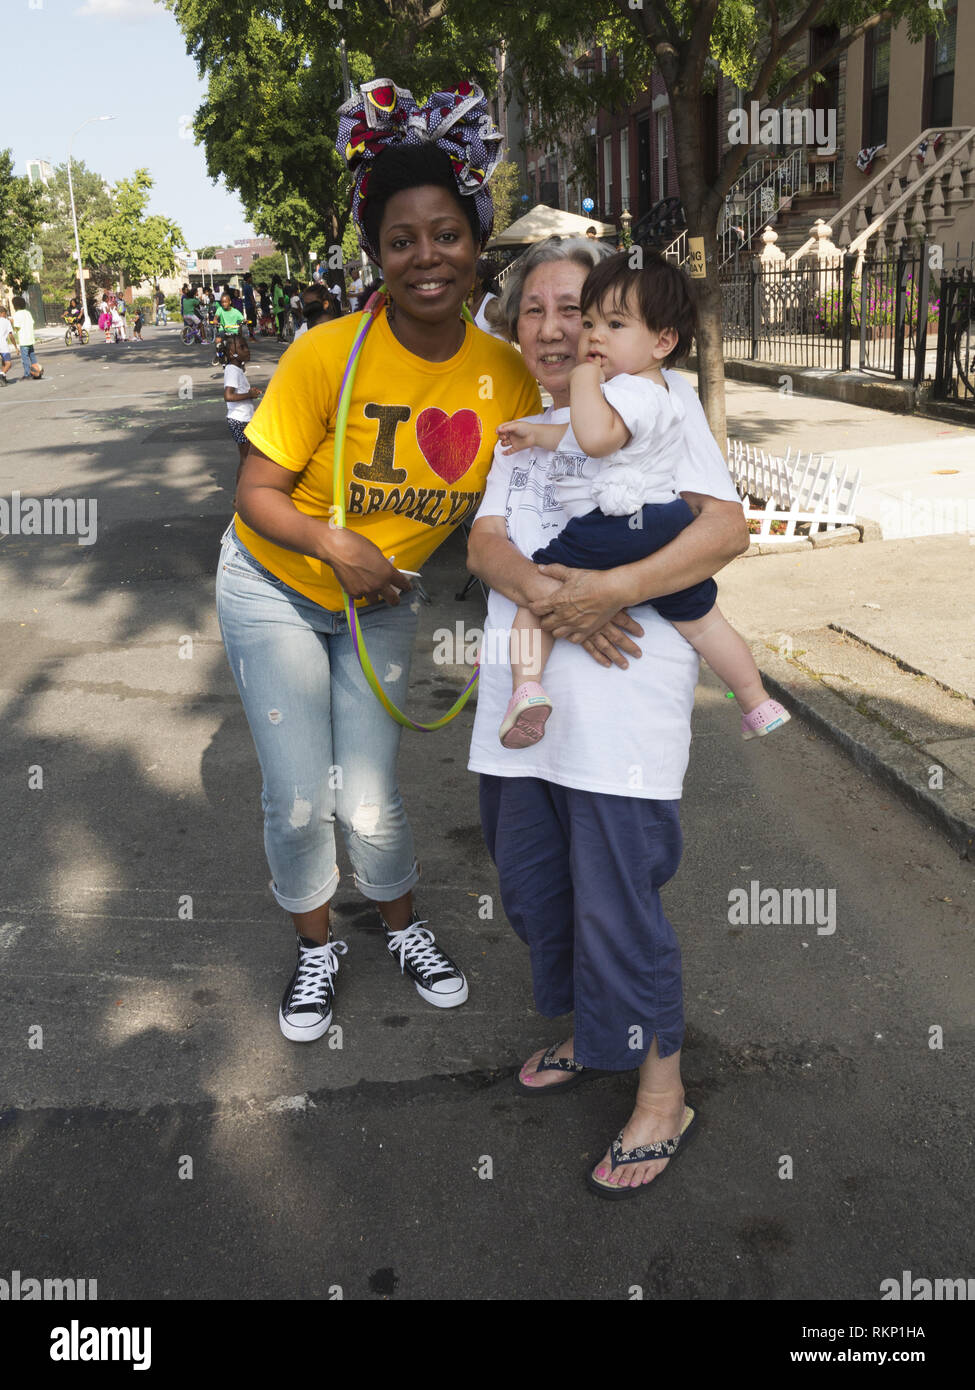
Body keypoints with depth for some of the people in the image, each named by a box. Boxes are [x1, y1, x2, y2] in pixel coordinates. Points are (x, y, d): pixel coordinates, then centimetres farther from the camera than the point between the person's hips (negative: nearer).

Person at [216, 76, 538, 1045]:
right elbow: (257, 490, -17)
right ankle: (315, 949, 29)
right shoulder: (330, 354, -23)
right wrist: (333, 544, -33)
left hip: (383, 603, 2)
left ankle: (404, 930, 33)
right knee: (298, 802, 0)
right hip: (274, 592, -2)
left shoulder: (504, 375, -13)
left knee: (370, 804, 1)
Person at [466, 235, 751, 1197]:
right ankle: (591, 1034, 41)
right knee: (531, 884, 17)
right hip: (519, 690, 7)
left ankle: (661, 1091, 19)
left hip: (621, 697, -6)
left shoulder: (658, 398, 0)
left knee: (618, 902, -2)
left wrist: (607, 591, -24)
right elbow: (485, 542, 4)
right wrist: (545, 594, -18)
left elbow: (727, 528, -11)